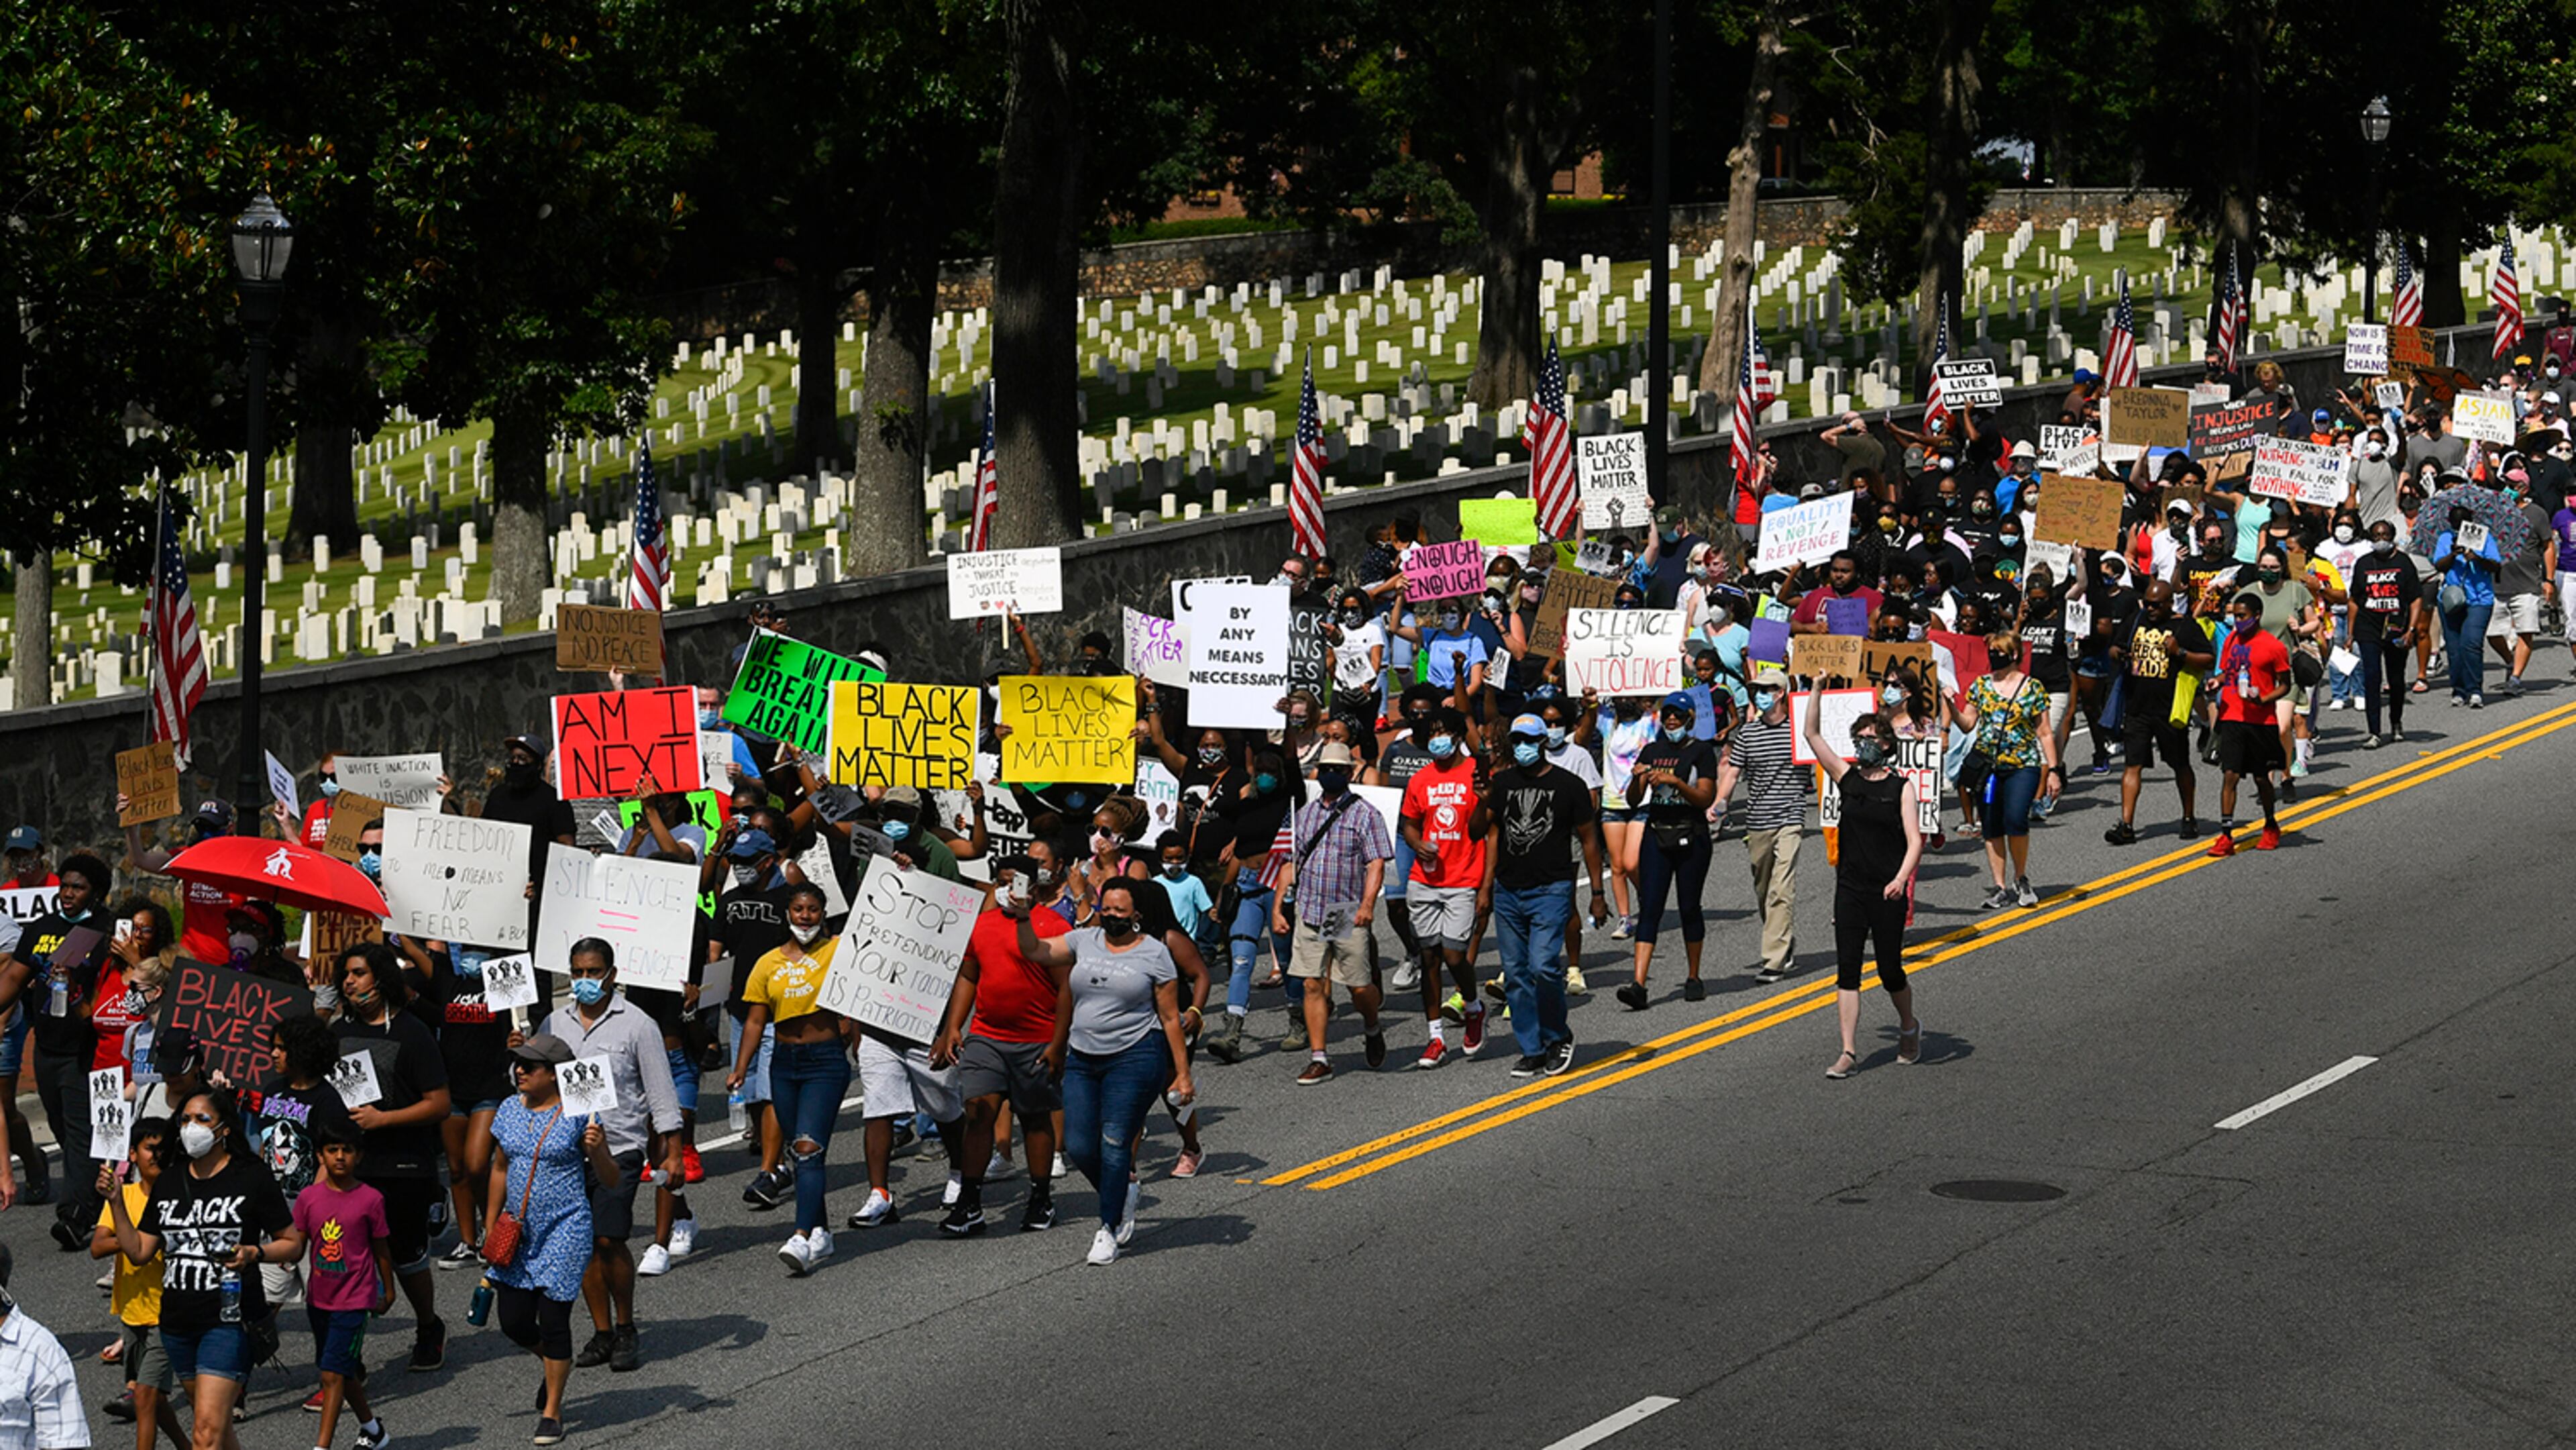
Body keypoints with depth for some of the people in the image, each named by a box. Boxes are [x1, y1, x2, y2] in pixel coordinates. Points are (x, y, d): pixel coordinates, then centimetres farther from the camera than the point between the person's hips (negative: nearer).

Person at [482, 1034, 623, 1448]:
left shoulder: (577, 1115, -10)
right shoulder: (509, 1111, 6)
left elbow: (611, 1180, -5)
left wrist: (596, 1149, -26)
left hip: (565, 1230, -5)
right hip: (519, 1233, 5)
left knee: (553, 1319, -4)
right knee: (514, 1321, 5)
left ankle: (552, 1412, 10)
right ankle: (556, 1363, 38)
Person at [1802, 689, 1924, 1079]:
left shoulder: (1901, 786, -3)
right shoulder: (1847, 777, 5)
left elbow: (1914, 841, -8)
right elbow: (1812, 734, 0)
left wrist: (1901, 879, -23)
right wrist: (1818, 691, -8)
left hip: (1887, 893, -3)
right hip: (1850, 889, 3)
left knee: (1890, 970, 5)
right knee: (1847, 970, -3)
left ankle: (1909, 1028, 33)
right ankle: (1849, 1052, -2)